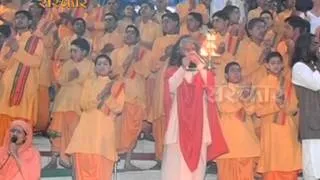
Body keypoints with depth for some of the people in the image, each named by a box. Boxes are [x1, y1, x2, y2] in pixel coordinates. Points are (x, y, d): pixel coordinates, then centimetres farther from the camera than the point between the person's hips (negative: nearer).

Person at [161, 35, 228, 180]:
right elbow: (171, 87, -11)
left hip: (198, 120, 2)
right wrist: (183, 67, -10)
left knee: (197, 158, -1)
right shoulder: (172, 70, 8)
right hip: (179, 120, -2)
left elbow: (211, 86, -5)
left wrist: (199, 65, -8)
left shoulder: (202, 71, 14)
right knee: (176, 161, -8)